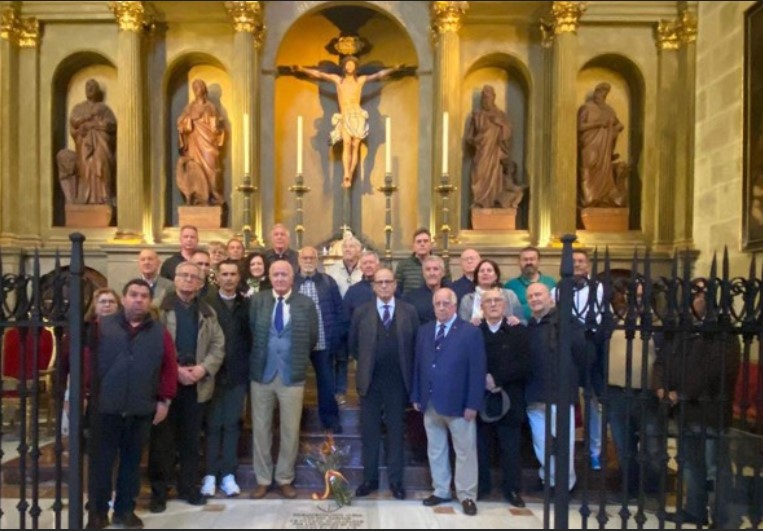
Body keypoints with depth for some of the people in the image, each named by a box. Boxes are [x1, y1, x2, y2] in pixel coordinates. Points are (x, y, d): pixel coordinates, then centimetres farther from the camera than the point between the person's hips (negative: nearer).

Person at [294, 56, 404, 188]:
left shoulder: (361, 80, 14)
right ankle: (346, 175, -31)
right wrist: (302, 69, 8)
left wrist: (393, 69, 5)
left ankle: (349, 177, -5)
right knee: (346, 144, -19)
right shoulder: (338, 79, 15)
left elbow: (379, 75, 12)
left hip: (358, 117, 1)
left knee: (355, 146, -6)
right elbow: (318, 74, 13)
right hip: (345, 118, -1)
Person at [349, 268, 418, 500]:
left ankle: (395, 480, 20)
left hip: (398, 382, -1)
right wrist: (367, 363, 8)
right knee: (369, 432, 8)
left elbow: (417, 344, 4)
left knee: (396, 431, 9)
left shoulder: (409, 311, 1)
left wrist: (408, 371, 2)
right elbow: (353, 345, 10)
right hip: (370, 381, 1)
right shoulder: (361, 312, 2)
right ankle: (369, 479, 21)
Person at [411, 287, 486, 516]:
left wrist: (473, 404, -14)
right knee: (435, 450, 15)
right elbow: (418, 365, 9)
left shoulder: (471, 332, -8)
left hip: (459, 403, -5)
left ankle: (466, 496, 20)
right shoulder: (424, 331, 8)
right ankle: (441, 491, 29)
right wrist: (416, 396, 6)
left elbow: (477, 371, -10)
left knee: (465, 452, 7)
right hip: (430, 402, 5)